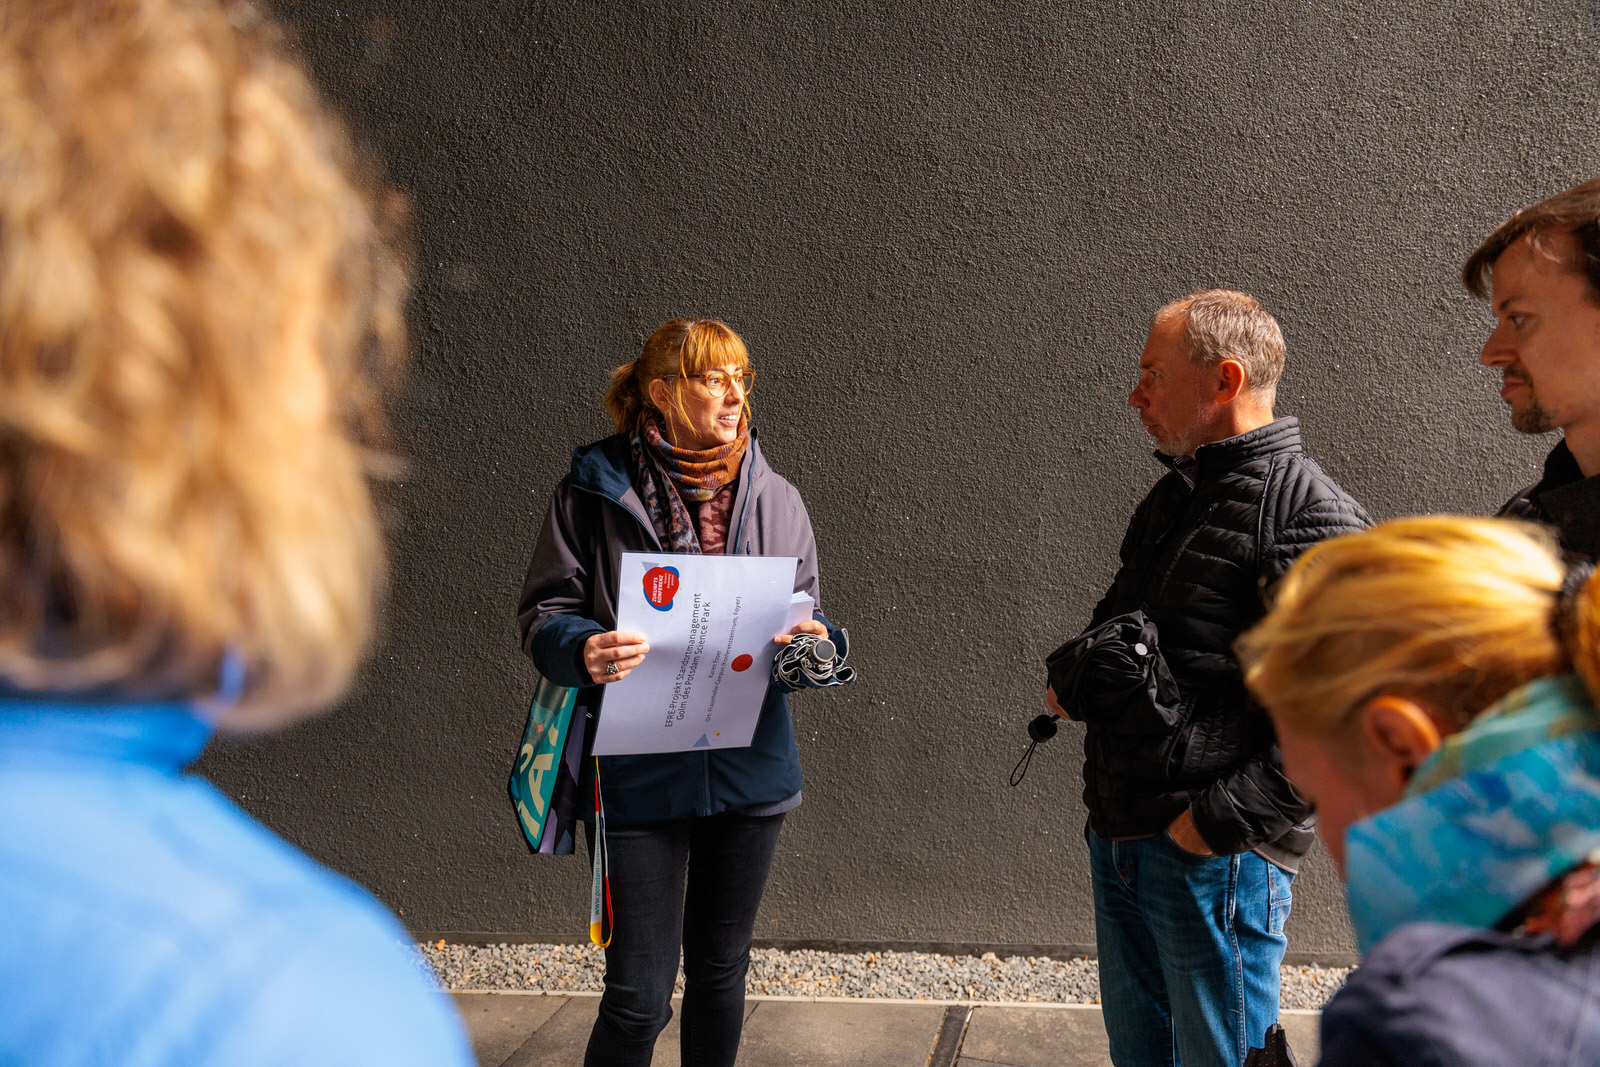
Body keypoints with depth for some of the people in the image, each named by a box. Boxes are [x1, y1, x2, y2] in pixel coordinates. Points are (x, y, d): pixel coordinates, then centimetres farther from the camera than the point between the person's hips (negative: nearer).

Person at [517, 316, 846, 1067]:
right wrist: (584, 651, -25)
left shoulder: (777, 499, 7)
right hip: (638, 775, -3)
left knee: (720, 970, 18)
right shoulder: (595, 490, -4)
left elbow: (805, 615, 12)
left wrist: (812, 644, -12)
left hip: (749, 771, 4)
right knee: (638, 997, -3)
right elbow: (544, 612, -3)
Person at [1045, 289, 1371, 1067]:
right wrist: (1077, 675, 5)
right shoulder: (1175, 497, 12)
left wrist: (1226, 817, -22)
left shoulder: (1313, 521, -16)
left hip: (1215, 857, -8)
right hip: (1119, 840, 8)